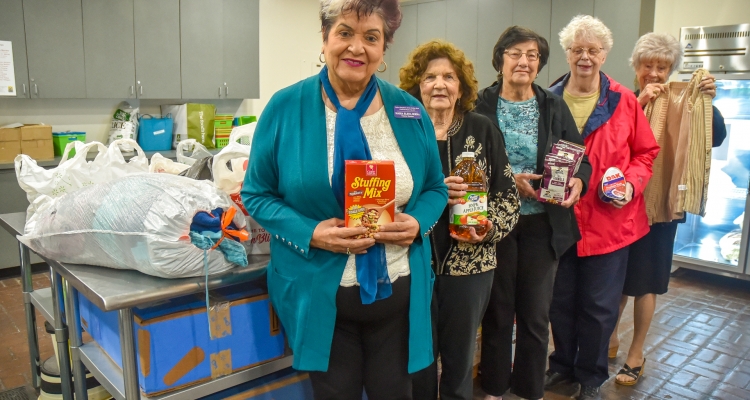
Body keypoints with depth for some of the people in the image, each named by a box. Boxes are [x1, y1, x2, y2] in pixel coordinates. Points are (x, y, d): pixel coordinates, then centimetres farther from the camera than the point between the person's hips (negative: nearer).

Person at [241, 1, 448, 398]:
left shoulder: (409, 111, 1)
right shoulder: (285, 107, -6)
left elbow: (435, 188, 9)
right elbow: (257, 193, -2)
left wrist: (418, 223, -13)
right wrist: (309, 233, -19)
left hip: (399, 292, 2)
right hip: (320, 294, -1)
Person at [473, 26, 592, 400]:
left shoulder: (554, 106, 4)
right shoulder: (481, 105, -3)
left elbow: (582, 158, 4)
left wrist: (578, 181, -17)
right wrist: (508, 182, -20)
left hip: (543, 222, 2)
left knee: (536, 313, 11)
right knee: (497, 309, 12)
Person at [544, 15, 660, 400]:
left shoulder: (624, 101, -3)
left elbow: (645, 152, 4)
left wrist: (631, 183, -13)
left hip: (609, 220, -1)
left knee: (599, 306, 10)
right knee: (560, 300, 15)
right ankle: (563, 363, 38)